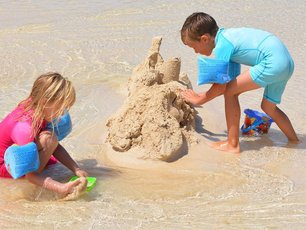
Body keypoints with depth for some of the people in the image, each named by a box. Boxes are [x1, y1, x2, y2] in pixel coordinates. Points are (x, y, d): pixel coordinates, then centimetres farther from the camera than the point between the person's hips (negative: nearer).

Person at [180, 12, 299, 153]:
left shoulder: (222, 45, -11)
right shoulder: (227, 35, 17)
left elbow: (221, 86, -10)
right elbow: (231, 80, 21)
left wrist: (199, 99, 4)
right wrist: (205, 95, 20)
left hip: (273, 63, -10)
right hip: (287, 62, 10)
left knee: (230, 91, -7)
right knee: (268, 107, 25)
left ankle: (232, 145, -4)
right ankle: (294, 141, 37)